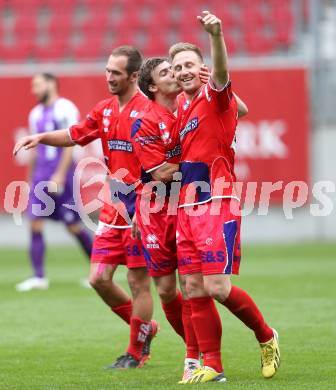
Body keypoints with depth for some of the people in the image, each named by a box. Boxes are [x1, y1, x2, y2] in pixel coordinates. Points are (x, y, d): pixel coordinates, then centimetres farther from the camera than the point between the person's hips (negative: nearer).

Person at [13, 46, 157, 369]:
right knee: (98, 278, 4)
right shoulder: (104, 110, 11)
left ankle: (136, 353, 13)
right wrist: (41, 137, 11)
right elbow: (75, 135, 23)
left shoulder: (147, 111, -13)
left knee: (138, 280, 0)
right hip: (112, 207, 7)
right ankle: (144, 327, 25)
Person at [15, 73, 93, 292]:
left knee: (73, 226, 0)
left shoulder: (65, 109, -9)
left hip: (61, 175, -7)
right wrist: (31, 179, 20)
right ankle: (39, 277, -2)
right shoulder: (36, 114, 15)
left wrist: (60, 175, -20)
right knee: (35, 224, -3)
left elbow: (70, 143, -14)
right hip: (41, 176, 7)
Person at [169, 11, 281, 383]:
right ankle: (212, 367, 6)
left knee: (217, 287, -12)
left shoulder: (214, 96, -4)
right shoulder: (182, 107, 17)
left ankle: (267, 338, 10)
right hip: (187, 209, 8)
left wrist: (216, 35, -46)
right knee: (195, 290, 2)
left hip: (217, 205, -7)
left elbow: (221, 72, -28)